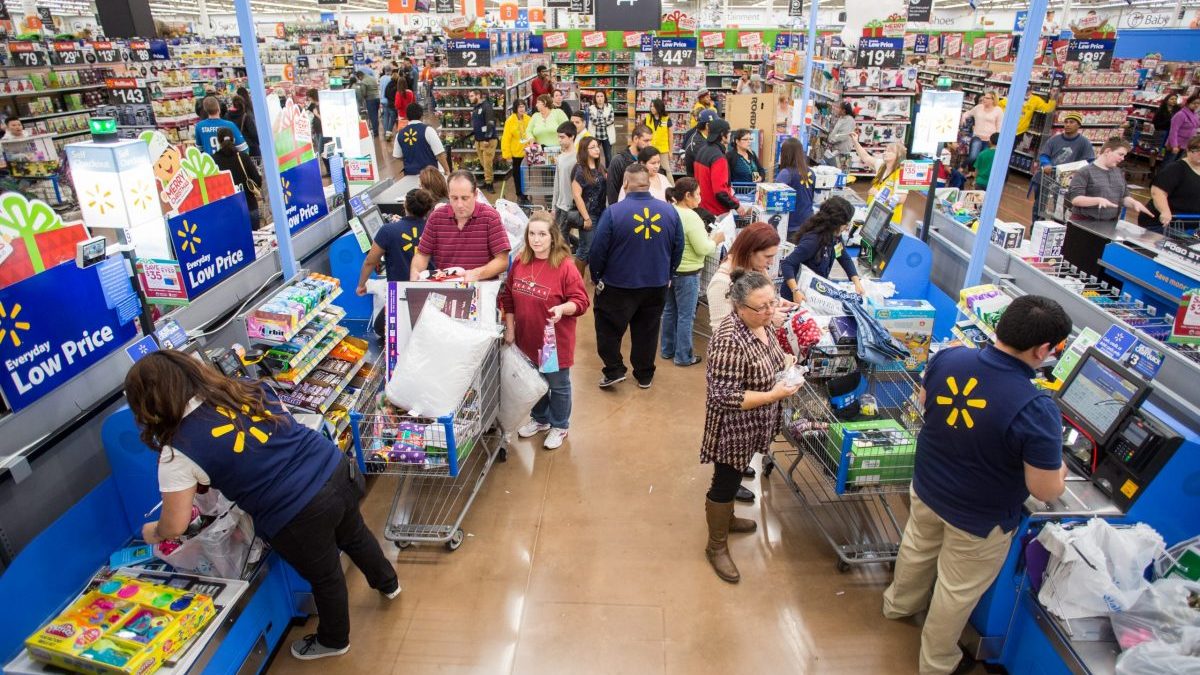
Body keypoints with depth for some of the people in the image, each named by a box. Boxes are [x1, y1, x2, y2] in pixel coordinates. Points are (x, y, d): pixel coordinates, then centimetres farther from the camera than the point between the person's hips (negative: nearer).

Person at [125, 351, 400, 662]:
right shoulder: (246, 387, 2)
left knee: (325, 578, 22)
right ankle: (388, 583, 62)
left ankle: (334, 641, 51)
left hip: (297, 517, -5)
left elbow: (175, 526, -3)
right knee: (355, 535, 34)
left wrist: (154, 532, 22)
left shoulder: (178, 452, -11)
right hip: (336, 470, 6)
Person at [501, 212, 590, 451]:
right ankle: (540, 419, 45)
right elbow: (508, 297, 7)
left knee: (558, 385, 12)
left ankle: (559, 426, 33)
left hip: (555, 341, -5)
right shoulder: (519, 263, -2)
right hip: (527, 339, 5)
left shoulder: (565, 267, -17)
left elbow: (581, 301, -15)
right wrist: (509, 328, 5)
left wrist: (563, 309, -34)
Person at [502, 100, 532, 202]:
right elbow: (506, 139, -9)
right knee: (517, 175, 9)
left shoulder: (528, 119, 1)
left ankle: (525, 195, 18)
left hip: (527, 152, 2)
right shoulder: (510, 121, -9)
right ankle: (519, 195, 21)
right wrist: (507, 155, -13)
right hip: (516, 153, -2)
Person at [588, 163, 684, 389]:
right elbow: (678, 248, 4)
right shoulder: (669, 211, -5)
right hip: (657, 286, 4)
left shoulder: (613, 212, -17)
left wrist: (597, 277, 3)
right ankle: (644, 375, 27)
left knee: (609, 328, 15)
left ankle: (614, 371, 13)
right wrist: (667, 274, 17)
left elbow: (598, 250, -13)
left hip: (619, 285, -4)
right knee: (647, 331, 17)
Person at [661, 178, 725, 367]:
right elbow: (703, 249, -19)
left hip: (668, 270, 8)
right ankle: (683, 357, 12)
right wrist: (715, 240, -2)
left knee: (669, 311, 19)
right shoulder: (691, 217, -21)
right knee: (686, 316, 3)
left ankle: (667, 350, 30)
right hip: (687, 273, -8)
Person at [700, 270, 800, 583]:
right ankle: (716, 546, 29)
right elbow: (724, 397, -31)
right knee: (725, 484, 10)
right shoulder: (730, 341, -32)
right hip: (733, 429, -9)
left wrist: (785, 361, -5)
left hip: (750, 427, 9)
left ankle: (724, 518, 51)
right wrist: (773, 395, -30)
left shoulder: (760, 323, -4)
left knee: (733, 478, 28)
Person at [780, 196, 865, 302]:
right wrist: (796, 291, -38)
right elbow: (786, 264, -29)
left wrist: (857, 282, -5)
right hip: (802, 297, -7)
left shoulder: (835, 236, -3)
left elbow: (845, 259, 8)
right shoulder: (813, 240, -26)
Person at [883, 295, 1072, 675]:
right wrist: (1059, 470, -2)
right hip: (979, 518, -5)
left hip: (926, 488, 5)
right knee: (957, 591, 19)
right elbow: (1046, 491, -23)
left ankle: (900, 604, 60)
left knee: (917, 549, 32)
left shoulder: (947, 358, -19)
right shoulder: (1036, 409, -34)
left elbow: (923, 401, 3)